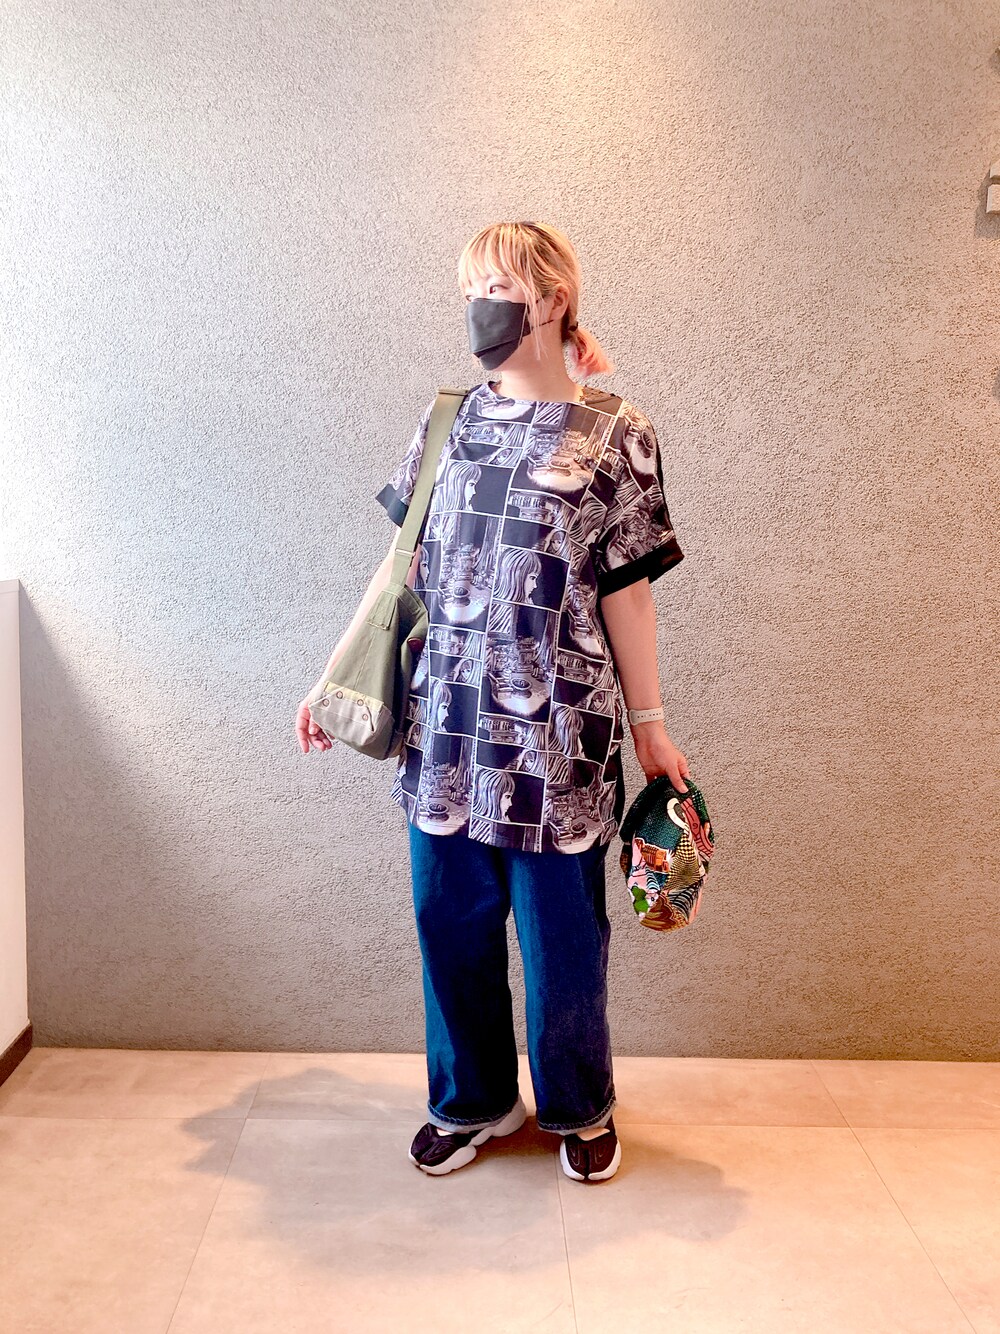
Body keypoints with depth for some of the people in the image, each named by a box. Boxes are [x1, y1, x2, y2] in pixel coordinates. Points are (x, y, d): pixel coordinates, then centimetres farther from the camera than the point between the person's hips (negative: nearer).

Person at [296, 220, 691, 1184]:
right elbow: (404, 563, 10)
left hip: (556, 733, -3)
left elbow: (624, 593, -1)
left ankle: (578, 1107, 34)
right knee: (450, 919, 13)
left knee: (562, 929, 9)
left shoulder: (614, 434, -3)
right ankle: (472, 1098, 35)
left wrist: (650, 726, 1)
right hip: (445, 724, 4)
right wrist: (335, 676, 9)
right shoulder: (449, 418, 7)